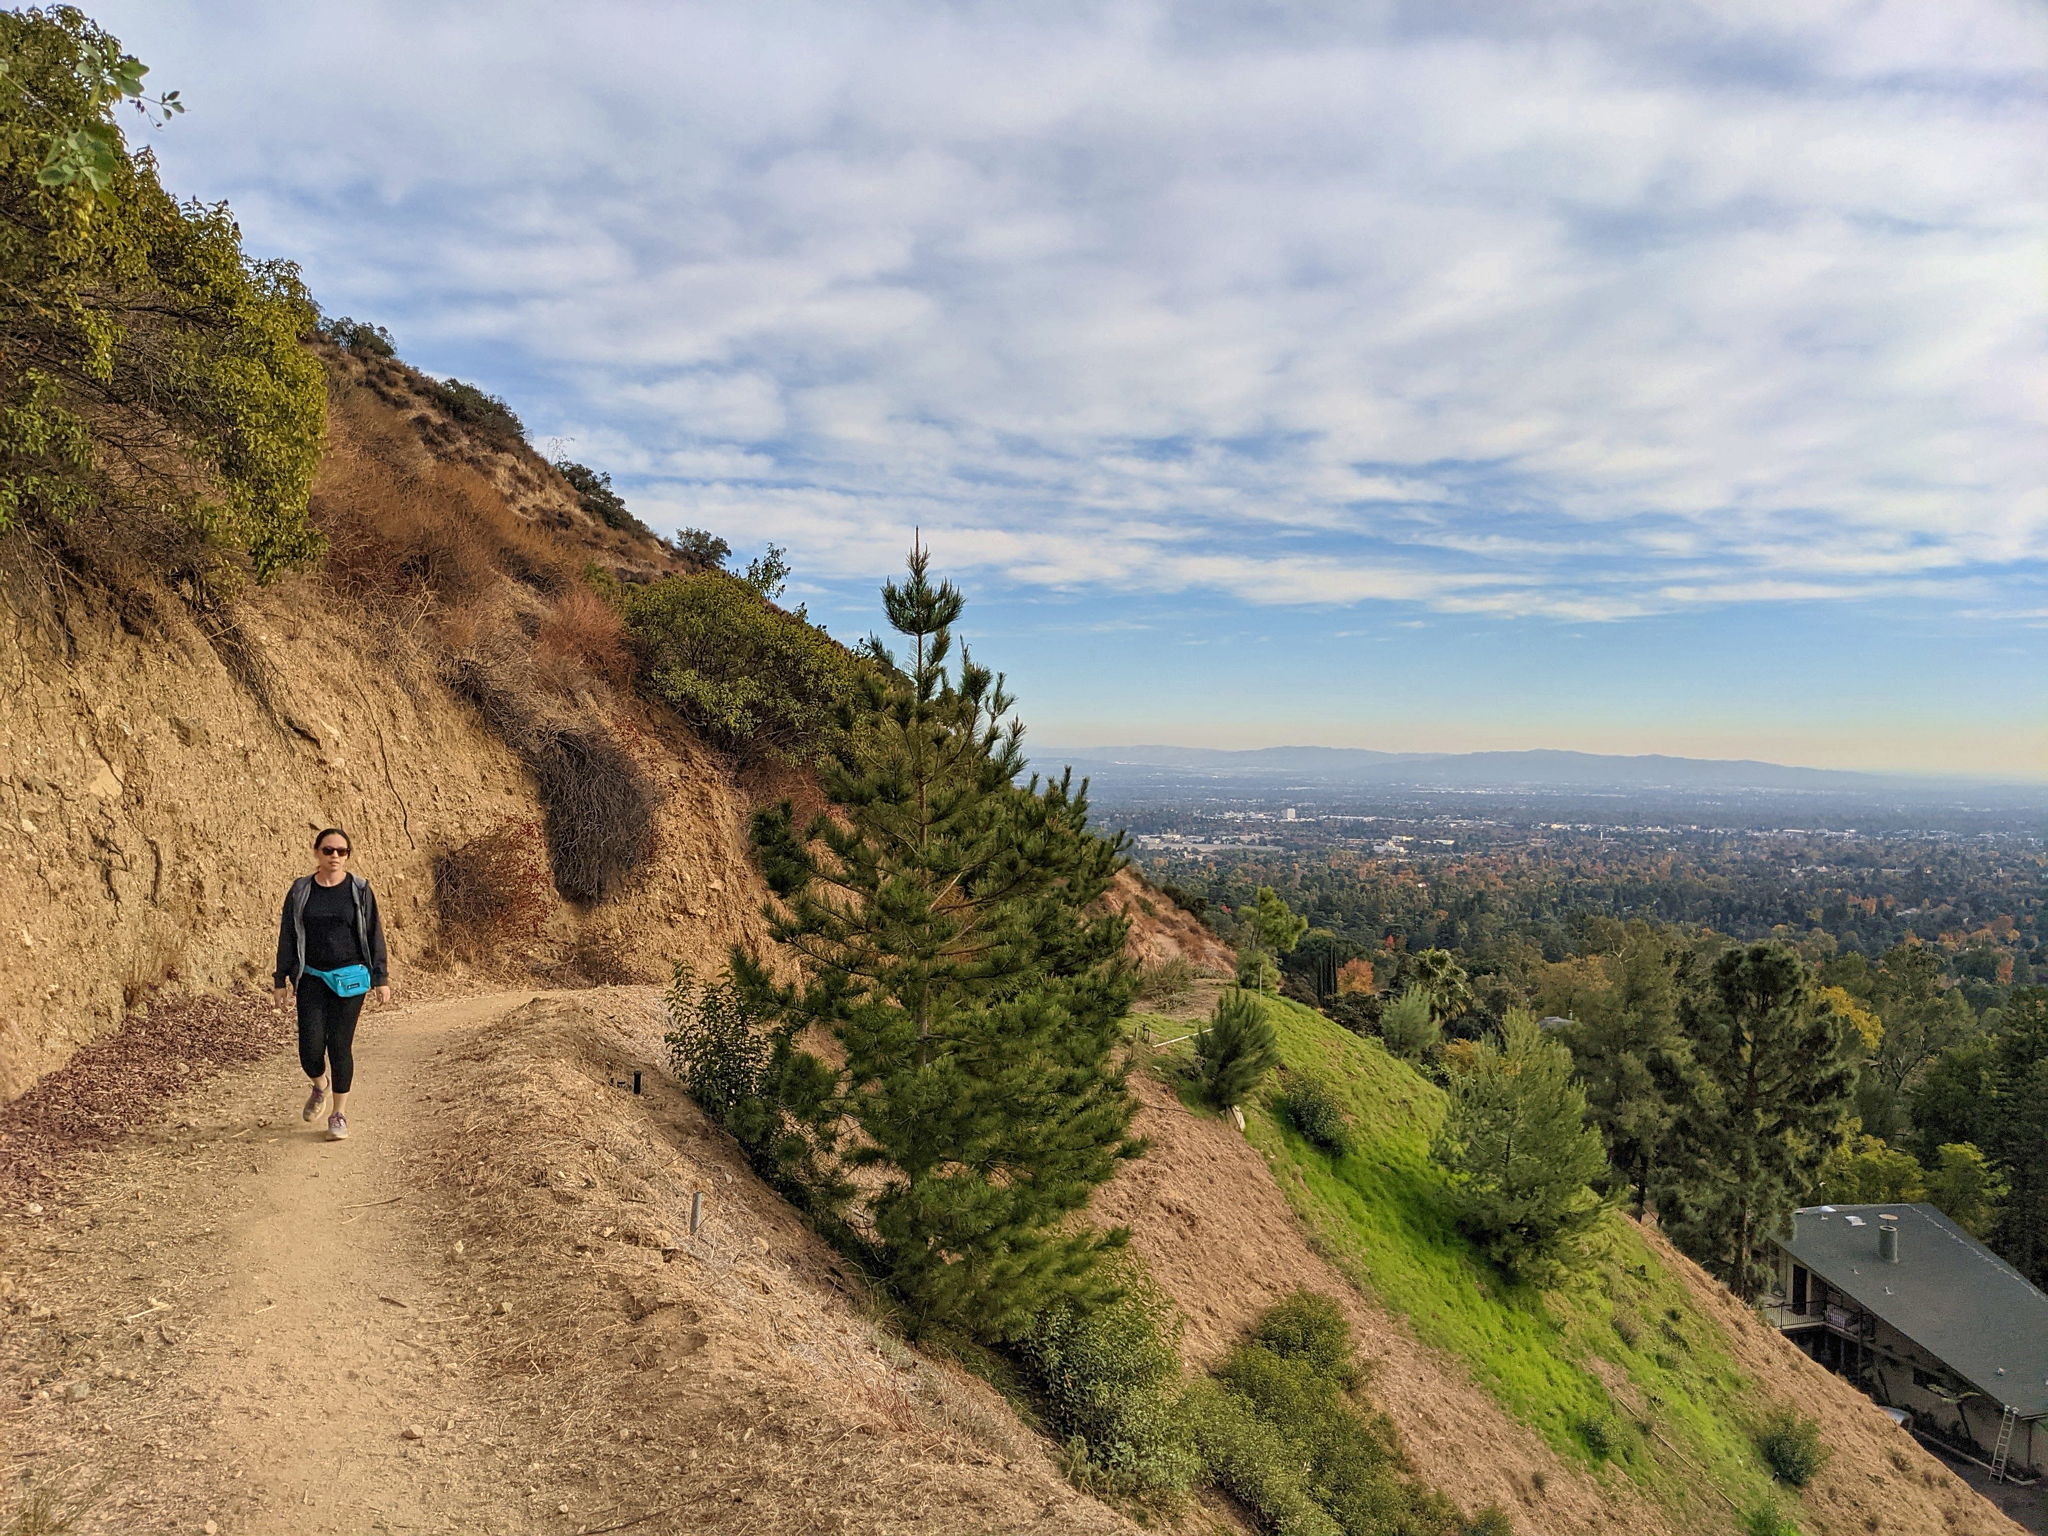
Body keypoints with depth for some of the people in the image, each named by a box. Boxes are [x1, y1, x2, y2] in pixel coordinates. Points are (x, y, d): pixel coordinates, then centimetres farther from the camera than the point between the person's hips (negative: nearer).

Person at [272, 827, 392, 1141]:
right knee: (310, 1048, -4)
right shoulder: (301, 890, 3)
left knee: (340, 1045, -2)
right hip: (312, 979, 2)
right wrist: (281, 979, 6)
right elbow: (287, 936, 8)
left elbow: (374, 935, 2)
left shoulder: (359, 889, 0)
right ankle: (320, 1085, 31)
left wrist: (381, 978, 0)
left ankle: (339, 1115, 11)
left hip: (350, 978, -1)